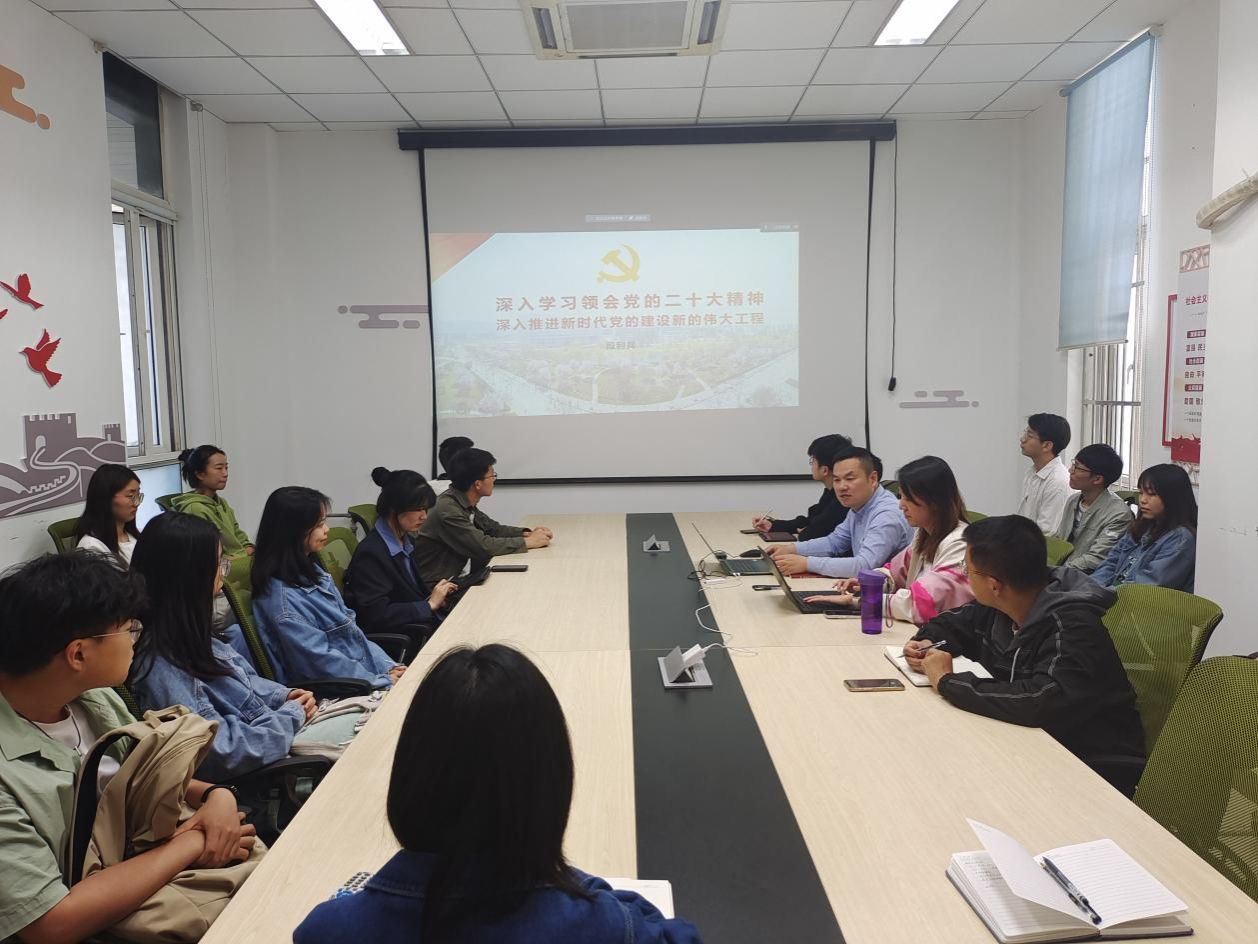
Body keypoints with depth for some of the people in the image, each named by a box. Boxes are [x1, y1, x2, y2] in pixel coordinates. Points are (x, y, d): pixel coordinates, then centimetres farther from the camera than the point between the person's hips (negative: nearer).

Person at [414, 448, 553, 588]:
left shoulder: (466, 503, 4)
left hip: (461, 576, 8)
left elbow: (492, 528, 16)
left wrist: (527, 533, 1)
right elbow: (483, 546, -24)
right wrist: (528, 542, -15)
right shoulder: (447, 509, -22)